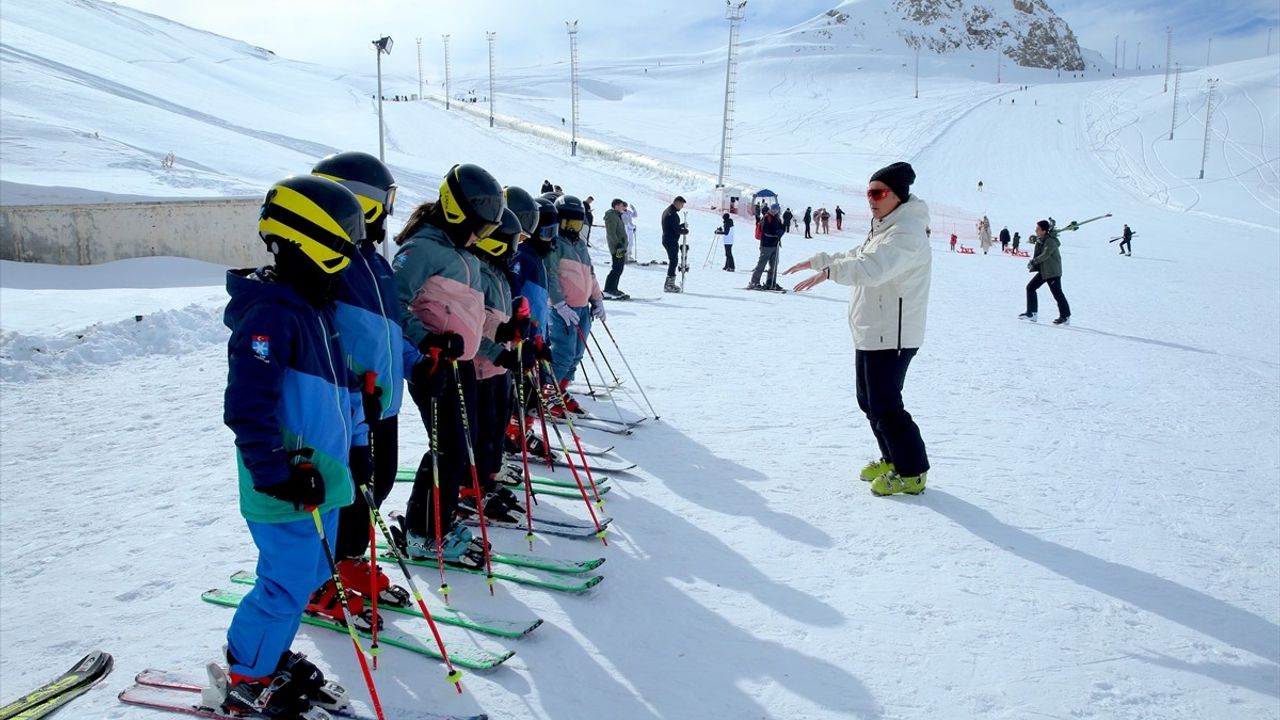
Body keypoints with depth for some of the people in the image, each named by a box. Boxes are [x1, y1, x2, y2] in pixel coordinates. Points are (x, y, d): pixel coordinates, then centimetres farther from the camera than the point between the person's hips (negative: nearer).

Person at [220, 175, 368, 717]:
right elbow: (246, 405, -25)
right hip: (286, 485, -9)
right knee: (288, 582, 1)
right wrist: (276, 473, -25)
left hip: (319, 474, 10)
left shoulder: (316, 306, 12)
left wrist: (356, 444, 21)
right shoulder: (270, 312, -19)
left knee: (308, 572, 18)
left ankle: (270, 656, 37)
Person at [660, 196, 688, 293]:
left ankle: (670, 283, 20)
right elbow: (677, 230, -20)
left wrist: (682, 225, 9)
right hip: (671, 241, -10)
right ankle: (668, 285, -6)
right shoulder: (672, 214, -18)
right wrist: (685, 231, -2)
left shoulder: (667, 211, 15)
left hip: (667, 240, 10)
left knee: (673, 261, 16)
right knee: (673, 261, -7)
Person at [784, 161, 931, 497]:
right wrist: (818, 260, 19)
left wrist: (829, 271, -48)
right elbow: (855, 257, 29)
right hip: (870, 333, 11)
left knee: (885, 406, -4)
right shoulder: (882, 229, 16)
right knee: (870, 401, 18)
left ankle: (912, 472, 9)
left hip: (890, 337, -11)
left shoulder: (906, 233, -20)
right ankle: (893, 459, 33)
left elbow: (872, 267, -37)